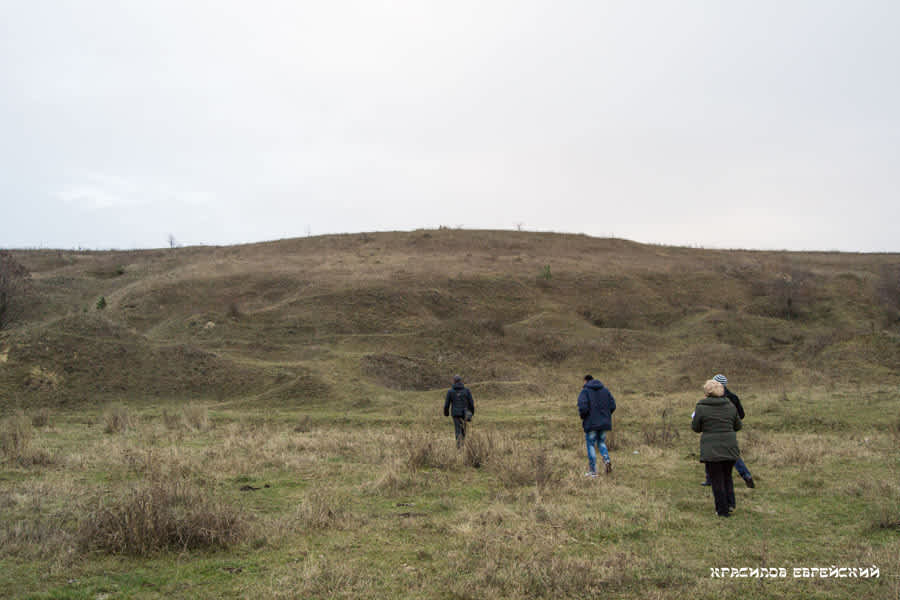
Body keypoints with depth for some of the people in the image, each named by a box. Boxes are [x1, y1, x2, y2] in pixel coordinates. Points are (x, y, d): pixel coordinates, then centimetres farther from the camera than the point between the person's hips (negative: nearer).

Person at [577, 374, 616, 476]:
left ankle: (593, 471, 5)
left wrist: (583, 417, 0)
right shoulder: (605, 390, 9)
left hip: (591, 423, -4)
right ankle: (606, 460, -6)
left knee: (591, 446, 5)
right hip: (604, 423, 4)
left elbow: (583, 407, -19)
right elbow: (612, 406, 3)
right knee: (601, 443, 20)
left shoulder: (585, 391, -5)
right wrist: (605, 416, 15)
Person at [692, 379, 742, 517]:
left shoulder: (701, 407, -8)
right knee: (727, 476, 23)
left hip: (712, 450, -4)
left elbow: (696, 428, -1)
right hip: (730, 448, 4)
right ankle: (730, 503, 14)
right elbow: (738, 426, 11)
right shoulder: (730, 406, 3)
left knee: (717, 480, 6)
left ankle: (723, 510, 10)